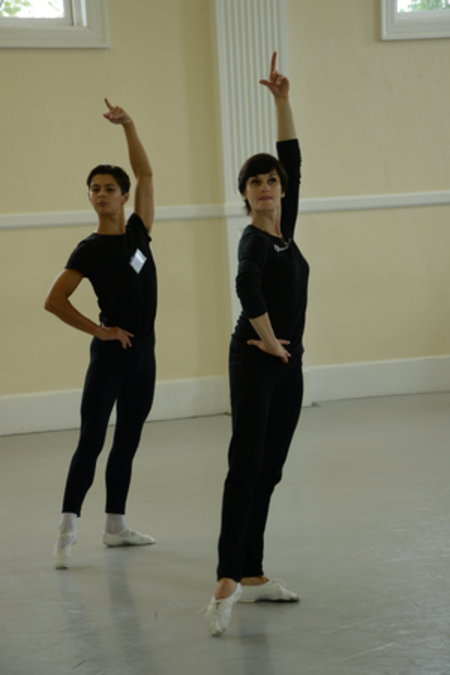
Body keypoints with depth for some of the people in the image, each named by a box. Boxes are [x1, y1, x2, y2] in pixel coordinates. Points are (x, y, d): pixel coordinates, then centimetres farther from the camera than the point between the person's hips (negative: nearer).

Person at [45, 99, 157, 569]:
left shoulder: (137, 232, 5)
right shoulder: (89, 251, -9)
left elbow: (145, 174, 3)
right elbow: (54, 301, -12)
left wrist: (128, 125, -4)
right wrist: (98, 331, -11)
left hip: (143, 353, 6)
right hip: (111, 354, -6)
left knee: (127, 443, 11)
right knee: (91, 441, -8)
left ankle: (115, 524, 20)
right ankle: (67, 529, -7)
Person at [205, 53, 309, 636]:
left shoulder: (284, 228, 11)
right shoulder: (254, 238, -13)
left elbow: (292, 158, 11)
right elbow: (247, 285, -35)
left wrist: (283, 99, 6)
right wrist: (267, 339, -23)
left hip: (288, 364, 8)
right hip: (255, 362, -8)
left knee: (269, 471, 9)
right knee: (246, 467, -15)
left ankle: (253, 575, 14)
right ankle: (227, 582, -20)